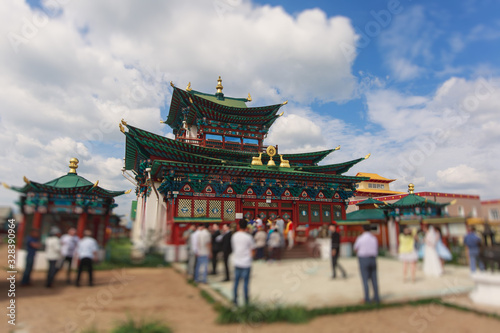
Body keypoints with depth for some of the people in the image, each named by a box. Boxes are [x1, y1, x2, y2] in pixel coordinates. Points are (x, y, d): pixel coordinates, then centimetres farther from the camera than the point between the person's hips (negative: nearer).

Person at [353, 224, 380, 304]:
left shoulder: (360, 238, -8)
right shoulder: (374, 238, 2)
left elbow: (355, 249, 5)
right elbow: (376, 250, 9)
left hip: (363, 259, -3)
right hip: (373, 259, 4)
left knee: (365, 280, 2)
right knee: (374, 279, 11)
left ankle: (367, 298, 5)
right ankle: (376, 298, 16)